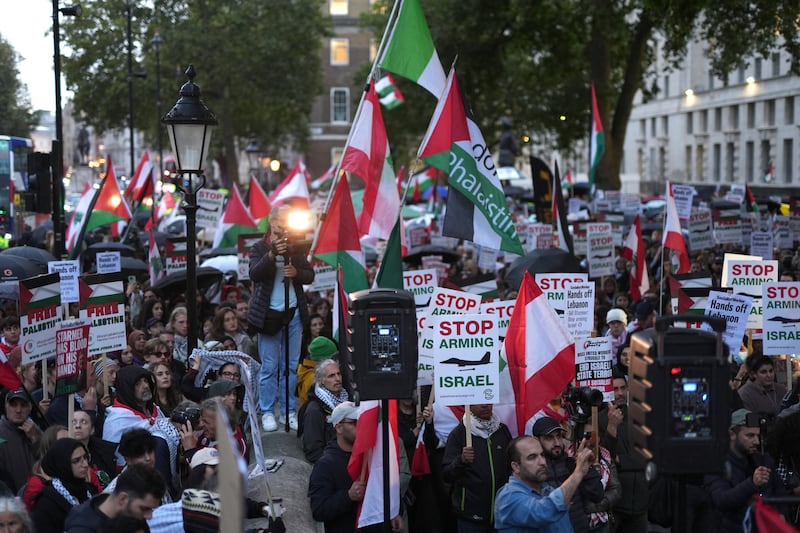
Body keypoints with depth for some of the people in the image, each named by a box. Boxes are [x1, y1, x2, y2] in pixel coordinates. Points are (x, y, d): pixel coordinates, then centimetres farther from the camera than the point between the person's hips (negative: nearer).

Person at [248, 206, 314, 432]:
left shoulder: (296, 248, 10)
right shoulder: (260, 248, -1)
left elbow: (310, 276, 8)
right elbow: (254, 274, -16)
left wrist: (296, 272, -13)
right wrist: (272, 254, -30)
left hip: (293, 313, 4)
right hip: (269, 313, -4)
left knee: (291, 366, 7)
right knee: (269, 367, 0)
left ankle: (289, 412, 13)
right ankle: (267, 412, 6)